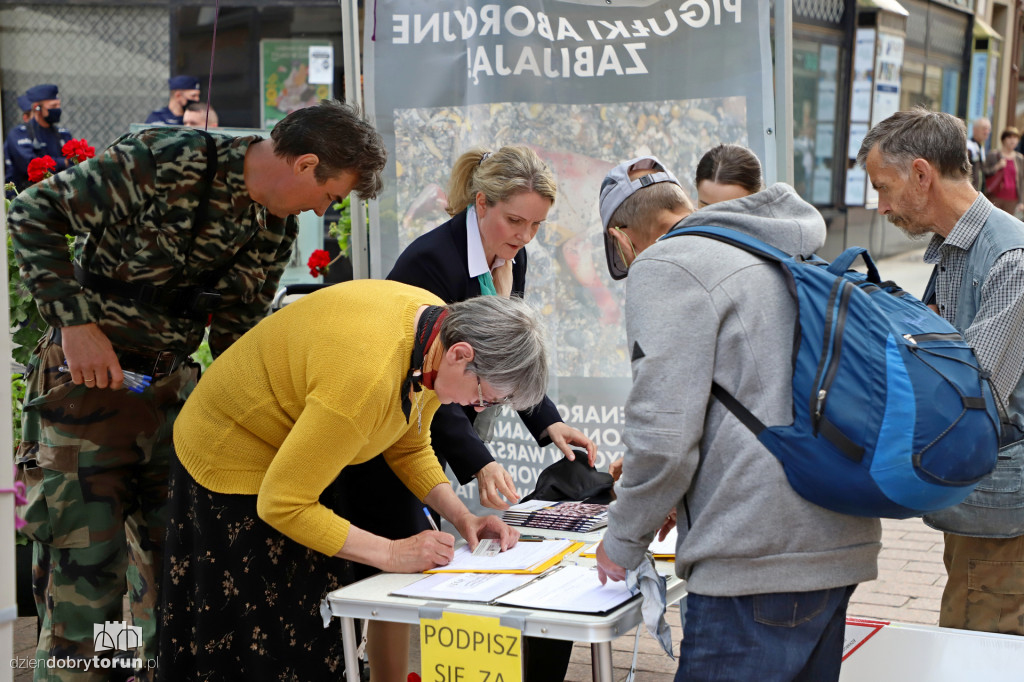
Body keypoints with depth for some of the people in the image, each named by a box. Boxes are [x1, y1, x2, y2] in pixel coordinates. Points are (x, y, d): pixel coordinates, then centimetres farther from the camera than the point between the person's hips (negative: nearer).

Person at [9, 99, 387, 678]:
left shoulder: (277, 229, 3)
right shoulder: (166, 160, -18)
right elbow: (34, 214, -15)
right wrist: (76, 321, -21)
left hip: (174, 384, 6)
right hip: (87, 376, -6)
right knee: (85, 571, -4)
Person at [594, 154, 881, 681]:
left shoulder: (664, 266, -7)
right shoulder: (783, 257, 20)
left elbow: (663, 436, -16)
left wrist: (623, 542, 1)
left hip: (760, 563, -9)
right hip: (842, 545, 9)